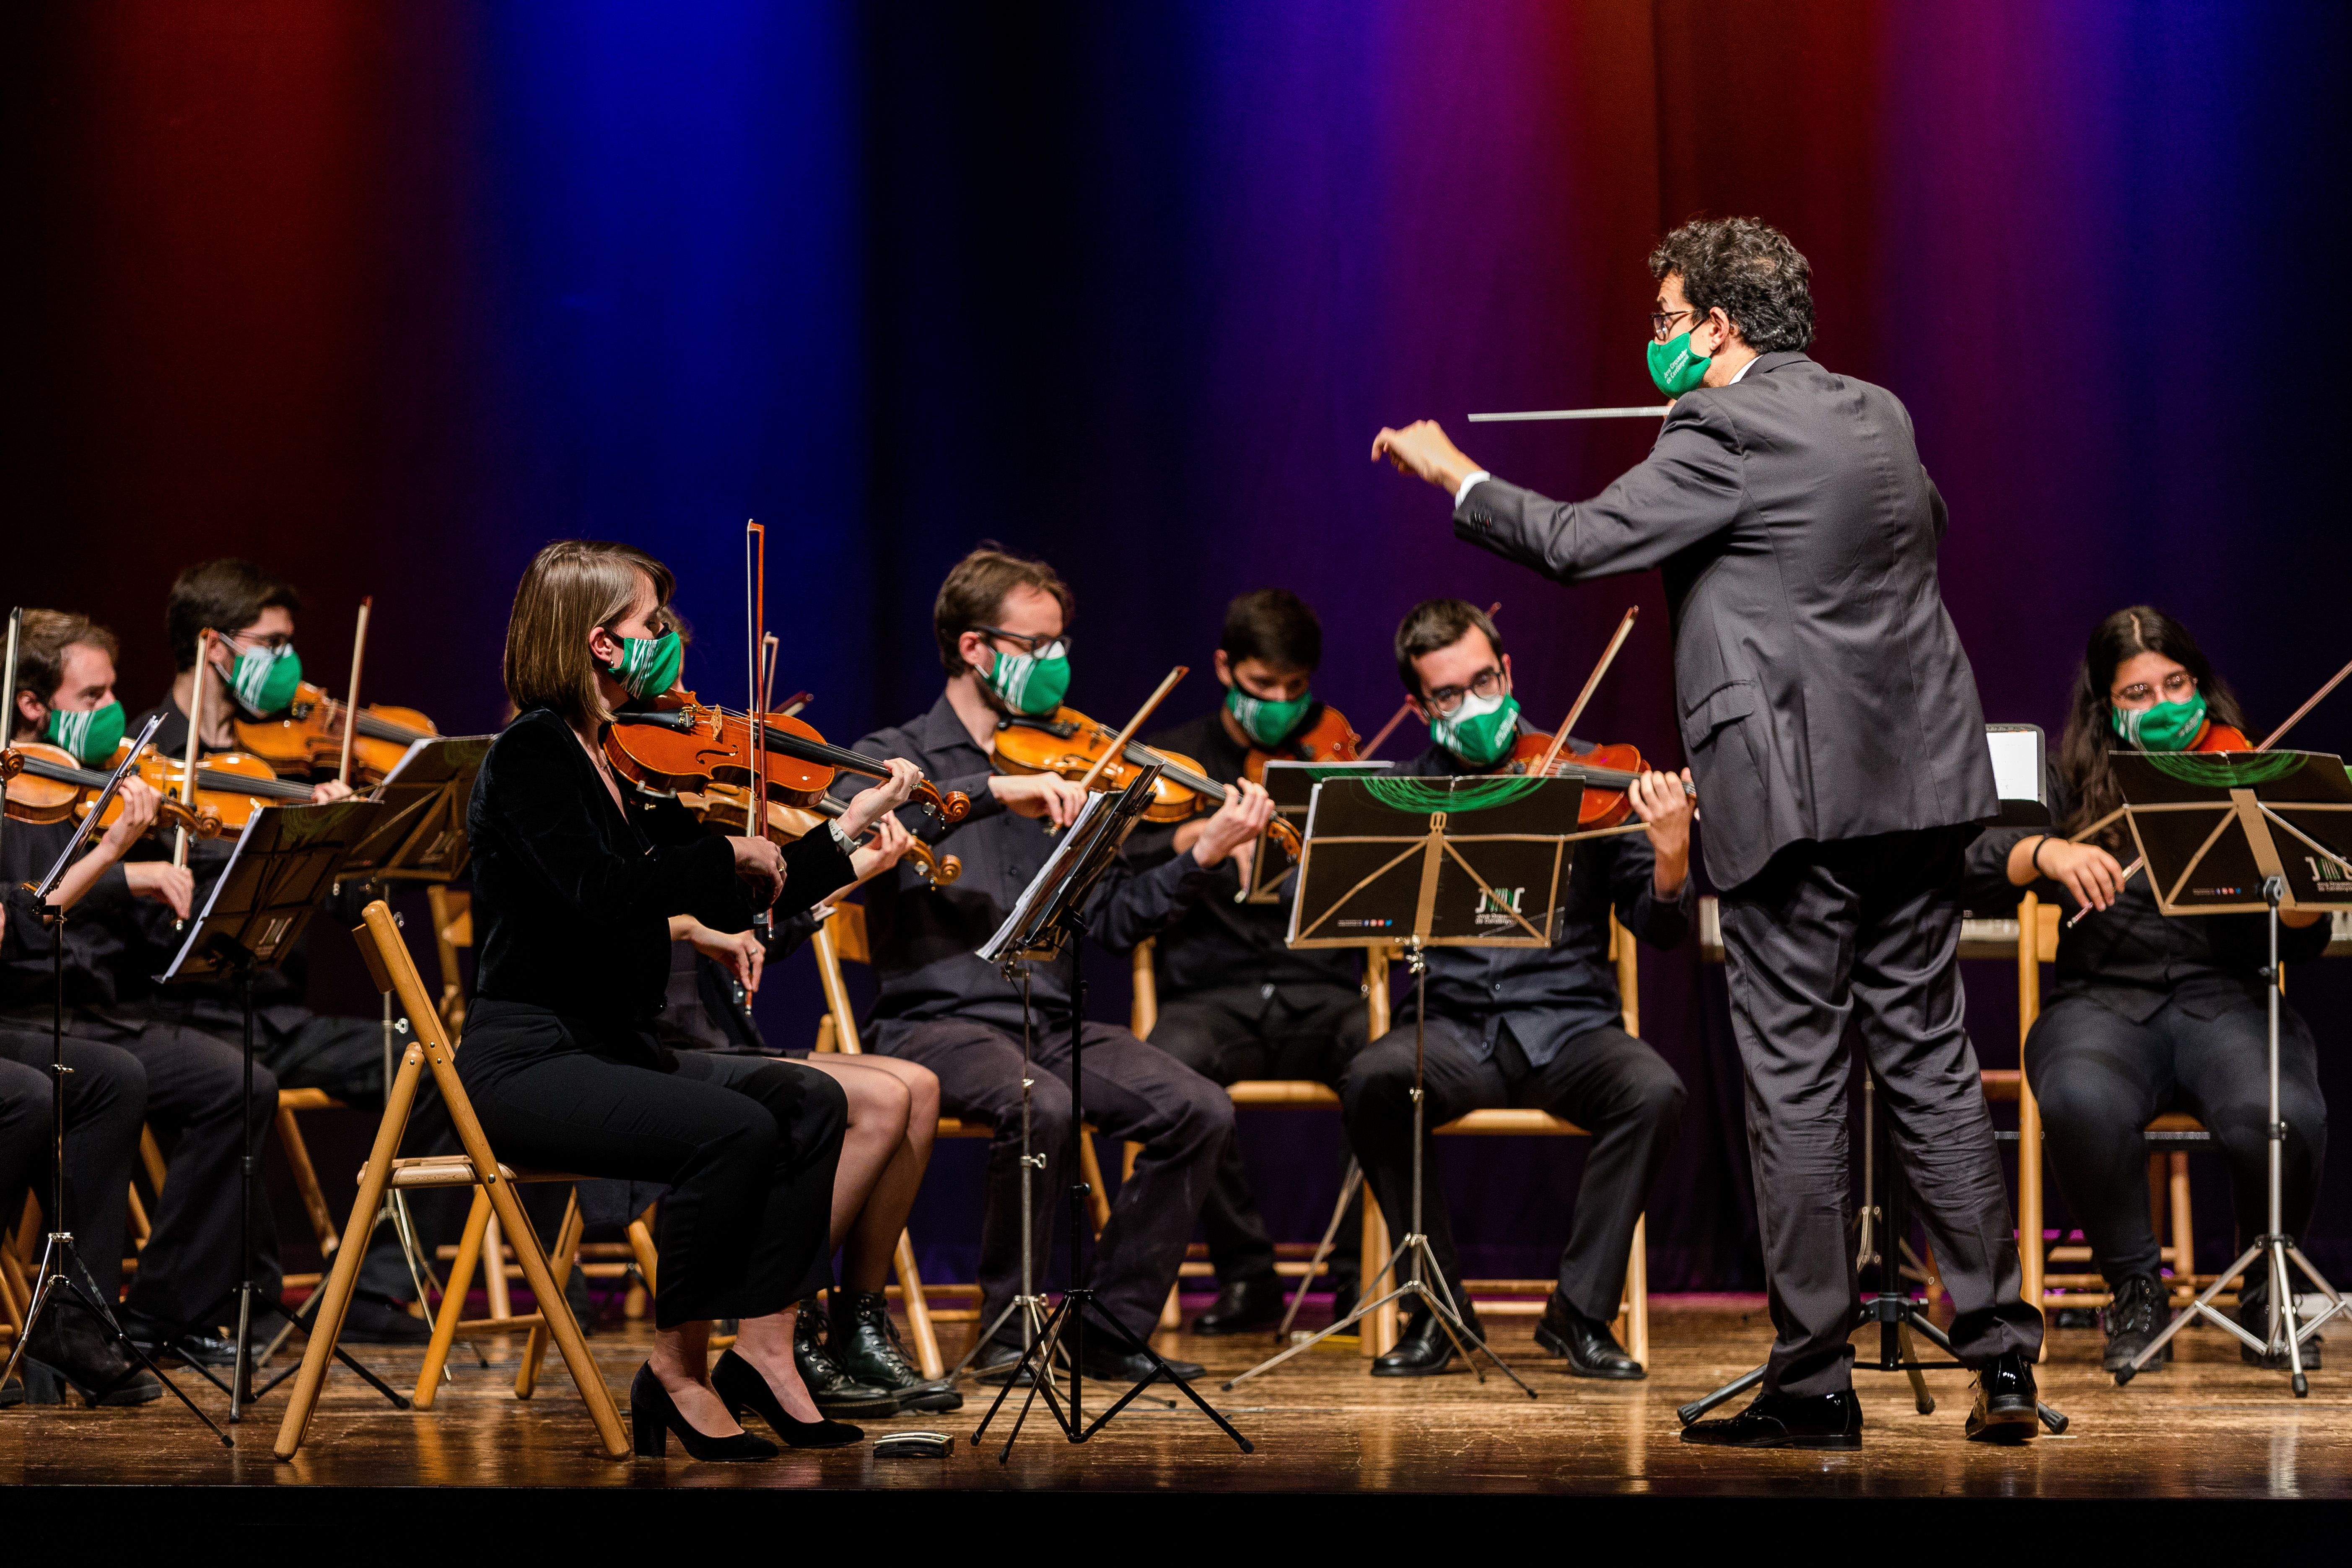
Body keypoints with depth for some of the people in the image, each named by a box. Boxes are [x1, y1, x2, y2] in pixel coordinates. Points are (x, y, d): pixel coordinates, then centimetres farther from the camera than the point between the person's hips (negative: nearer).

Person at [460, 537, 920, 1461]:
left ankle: (763, 1350, -9)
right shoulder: (532, 757, -12)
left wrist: (852, 827, 17)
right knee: (734, 1129, -27)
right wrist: (728, 855, -17)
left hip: (611, 1048, 9)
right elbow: (603, 893, -29)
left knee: (809, 1101, -7)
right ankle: (677, 1368, -12)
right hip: (527, 1062, -9)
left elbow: (730, 906, 19)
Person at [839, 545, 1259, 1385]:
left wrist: (1205, 856, -5)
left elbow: (1113, 919, 10)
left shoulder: (1058, 769, 17)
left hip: (1050, 1023, 5)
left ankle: (1115, 1327, -3)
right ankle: (1010, 1329, -15)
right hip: (935, 1023, -5)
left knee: (1200, 1112, -16)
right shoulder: (898, 760, 3)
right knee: (1041, 1106, -35)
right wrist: (992, 791, -29)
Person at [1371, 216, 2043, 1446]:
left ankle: (1813, 1383, 2)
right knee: (1930, 1061, 11)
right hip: (1918, 788, 8)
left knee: (1795, 1082, -1)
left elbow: (1579, 542, -13)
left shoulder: (1723, 433, -11)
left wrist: (1453, 473, 0)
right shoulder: (1877, 415, 13)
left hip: (1796, 794, -7)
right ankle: (2002, 1359, 9)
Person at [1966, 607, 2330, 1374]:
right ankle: (2135, 1291, -10)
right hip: (2103, 1001, 0)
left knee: (2281, 1116, -33)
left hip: (2224, 1000, 0)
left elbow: (2299, 944, 0)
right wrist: (2045, 852, -22)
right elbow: (1976, 864, -3)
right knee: (2083, 1104, -36)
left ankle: (2266, 1286, -1)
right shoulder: (2076, 787, 12)